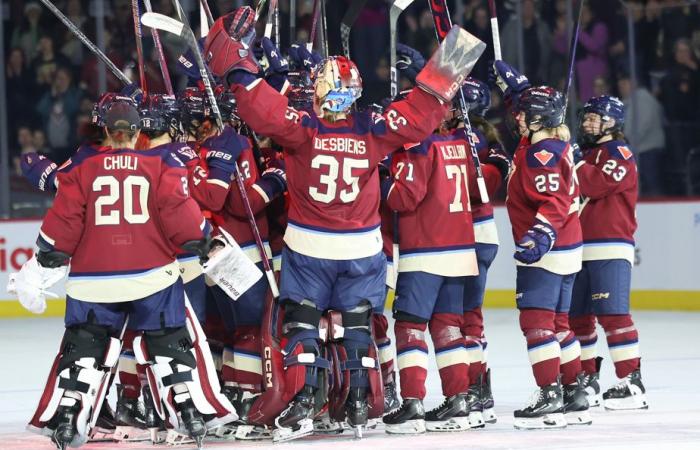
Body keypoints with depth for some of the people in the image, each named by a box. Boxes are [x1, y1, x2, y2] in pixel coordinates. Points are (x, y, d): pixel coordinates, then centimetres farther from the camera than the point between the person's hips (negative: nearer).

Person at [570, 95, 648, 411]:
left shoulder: (619, 153, -5)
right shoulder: (586, 154, 23)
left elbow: (598, 184, -21)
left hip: (610, 249, -9)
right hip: (581, 248, 9)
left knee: (612, 313, -16)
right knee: (577, 316, 10)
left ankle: (632, 382, -18)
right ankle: (587, 380, 20)